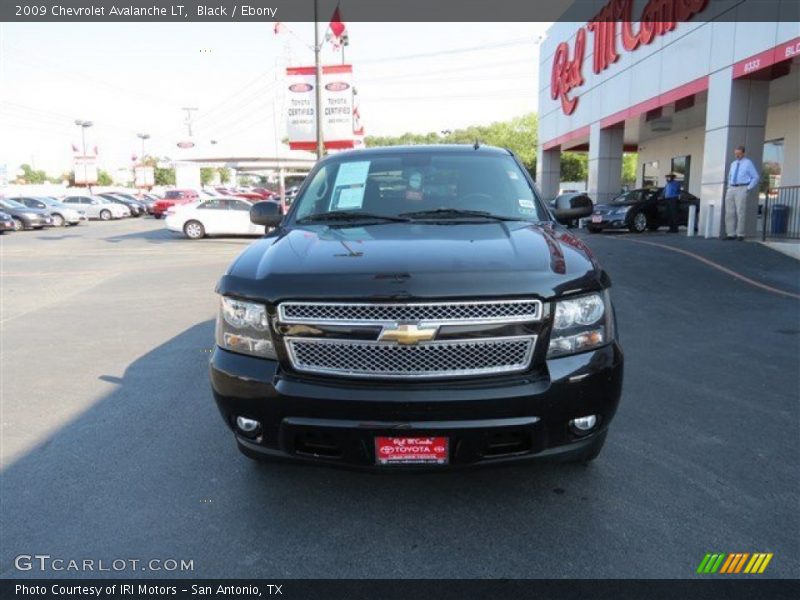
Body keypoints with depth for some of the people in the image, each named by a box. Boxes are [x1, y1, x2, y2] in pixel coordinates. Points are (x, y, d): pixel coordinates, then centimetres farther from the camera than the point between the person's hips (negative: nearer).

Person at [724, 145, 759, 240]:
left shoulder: (748, 163, 2)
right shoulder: (733, 164, 19)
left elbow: (755, 177, 0)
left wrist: (748, 188, -9)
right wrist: (729, 188, 16)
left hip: (742, 189, -6)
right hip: (731, 189, 6)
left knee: (740, 212, -9)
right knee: (729, 212, -1)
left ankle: (740, 235, -6)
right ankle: (731, 234, 1)